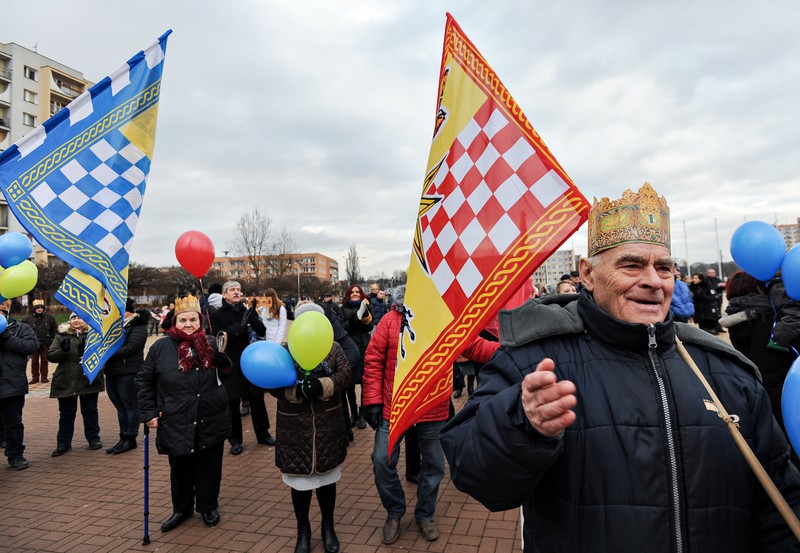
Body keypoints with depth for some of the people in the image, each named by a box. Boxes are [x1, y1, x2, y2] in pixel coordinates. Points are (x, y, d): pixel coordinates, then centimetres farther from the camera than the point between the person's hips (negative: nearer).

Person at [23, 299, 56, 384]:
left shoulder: (49, 318, 1)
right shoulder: (28, 319, -3)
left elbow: (54, 330, 7)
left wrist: (53, 340, 3)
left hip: (46, 344, 0)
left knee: (44, 361, 7)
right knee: (34, 361, 7)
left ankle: (44, 377, 14)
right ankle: (35, 377, 16)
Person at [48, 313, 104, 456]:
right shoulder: (62, 335, 5)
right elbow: (50, 356, 0)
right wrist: (63, 351, -19)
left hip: (89, 380, -1)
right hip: (66, 381, 1)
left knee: (90, 411, 10)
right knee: (66, 414, 9)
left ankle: (93, 439, 22)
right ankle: (63, 443, 20)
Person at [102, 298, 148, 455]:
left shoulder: (138, 327, -9)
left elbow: (130, 348, -19)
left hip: (128, 373, -8)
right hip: (111, 373, 8)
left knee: (130, 406, 1)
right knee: (120, 407, 14)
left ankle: (130, 439, 11)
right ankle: (123, 438, 22)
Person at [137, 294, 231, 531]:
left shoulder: (210, 343, 0)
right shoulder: (161, 347, -4)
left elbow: (226, 371, 5)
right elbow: (144, 380, 3)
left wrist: (223, 354, -14)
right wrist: (149, 412, -2)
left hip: (211, 422, 1)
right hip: (177, 425, -1)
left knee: (209, 468, 13)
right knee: (181, 470, 15)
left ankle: (209, 507, 34)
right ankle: (181, 509, 37)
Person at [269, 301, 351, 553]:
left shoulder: (333, 348, 3)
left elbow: (345, 375, -12)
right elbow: (274, 386, -11)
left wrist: (322, 385, -29)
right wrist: (299, 390, -28)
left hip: (327, 426, 1)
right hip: (295, 428, 0)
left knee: (327, 478, 15)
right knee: (300, 482, 12)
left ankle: (328, 527, 35)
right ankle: (303, 531, 33)